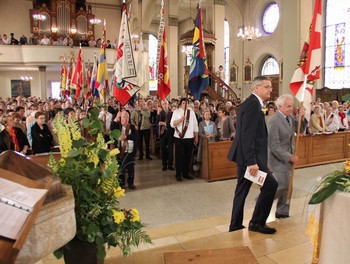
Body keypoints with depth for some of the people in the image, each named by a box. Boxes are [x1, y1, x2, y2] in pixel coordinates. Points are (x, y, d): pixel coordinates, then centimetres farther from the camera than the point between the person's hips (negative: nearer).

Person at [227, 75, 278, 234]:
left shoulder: (251, 103, 17)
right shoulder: (253, 104, -15)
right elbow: (247, 135, -23)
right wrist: (252, 161, -26)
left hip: (245, 155, 11)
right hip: (249, 155, -11)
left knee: (242, 189, 14)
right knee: (271, 184, -5)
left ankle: (235, 225, 24)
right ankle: (257, 222, 7)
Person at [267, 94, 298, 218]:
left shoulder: (289, 117, 3)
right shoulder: (274, 121, -20)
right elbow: (274, 146, -22)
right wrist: (290, 157, -18)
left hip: (287, 157, 8)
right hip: (278, 158, -8)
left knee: (286, 186, 11)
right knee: (283, 185, -8)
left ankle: (282, 211, 24)